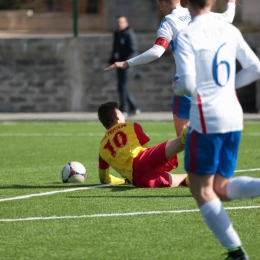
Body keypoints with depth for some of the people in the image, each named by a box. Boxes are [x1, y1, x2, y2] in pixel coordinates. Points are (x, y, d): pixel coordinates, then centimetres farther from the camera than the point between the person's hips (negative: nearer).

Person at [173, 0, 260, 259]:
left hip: (206, 119, -7)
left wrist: (177, 89, 6)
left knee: (201, 189, 5)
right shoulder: (230, 31, 9)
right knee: (221, 188, 13)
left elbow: (187, 84, -17)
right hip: (233, 118, 7)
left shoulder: (186, 36, -10)